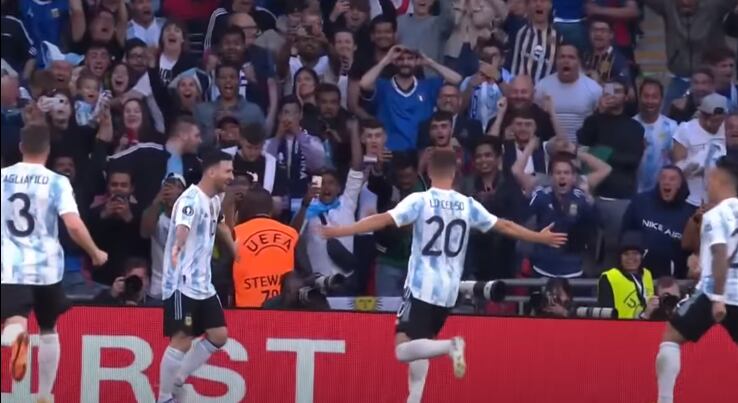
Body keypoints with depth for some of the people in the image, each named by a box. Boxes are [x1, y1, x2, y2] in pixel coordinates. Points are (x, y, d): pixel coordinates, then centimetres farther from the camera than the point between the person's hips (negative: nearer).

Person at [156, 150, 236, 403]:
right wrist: (177, 246, -61)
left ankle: (177, 381, 17)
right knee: (182, 341, -10)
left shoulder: (214, 200, 11)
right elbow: (182, 226, -40)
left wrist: (234, 249, 46)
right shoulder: (192, 199, -18)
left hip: (203, 284, 9)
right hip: (182, 284, -9)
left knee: (218, 336, 7)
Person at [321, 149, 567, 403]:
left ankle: (449, 346, -33)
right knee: (420, 345, 21)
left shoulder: (419, 201, -6)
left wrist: (340, 231, -16)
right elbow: (505, 227, 13)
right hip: (449, 291, 5)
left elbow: (383, 220, -16)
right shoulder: (468, 205, 5)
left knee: (404, 350, -10)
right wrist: (540, 238, 27)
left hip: (422, 287, -5)